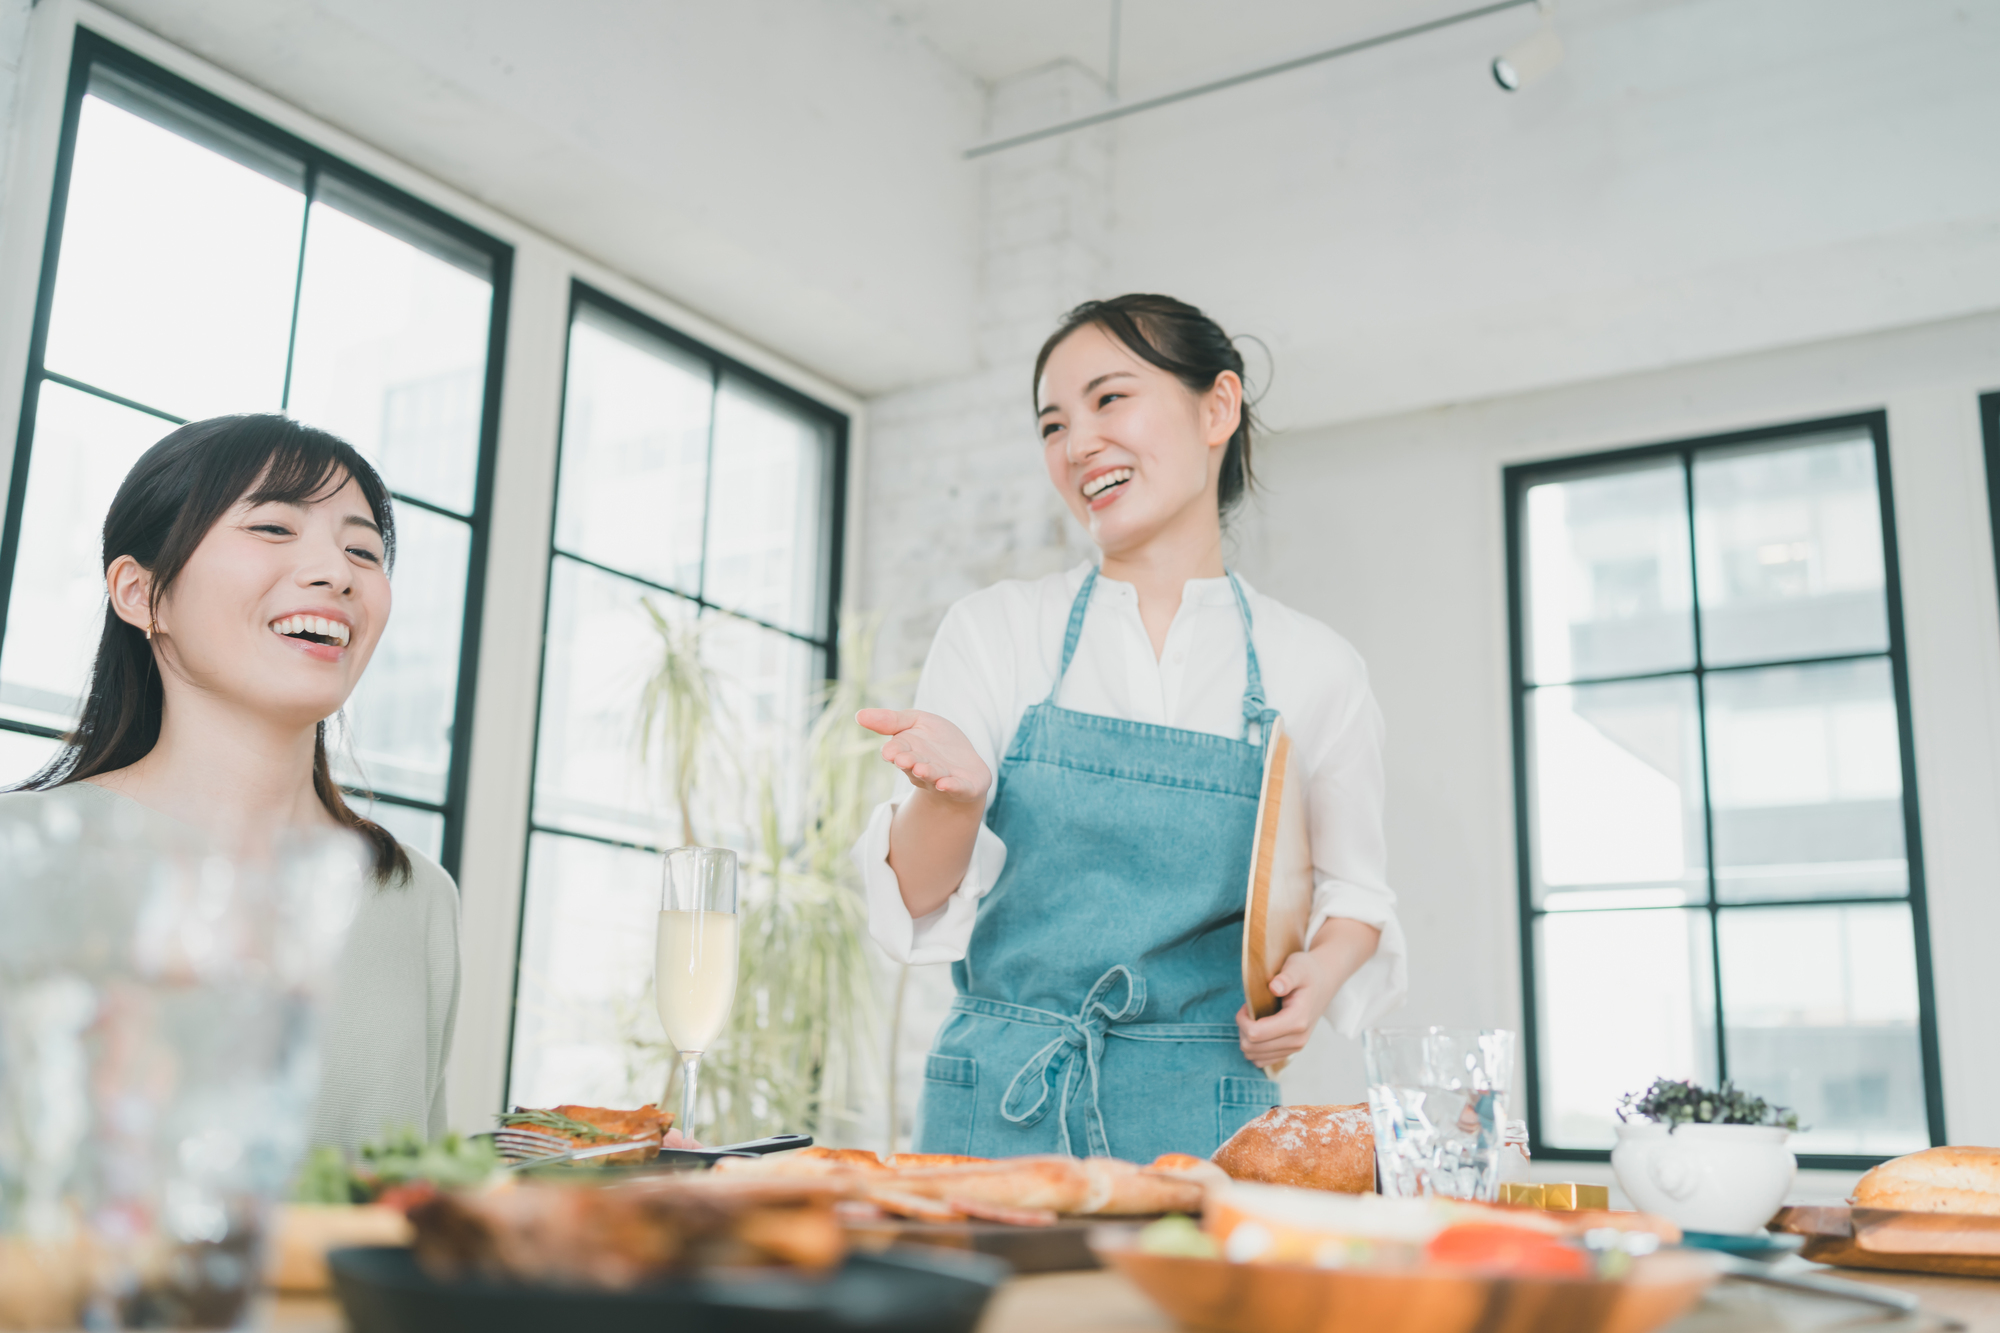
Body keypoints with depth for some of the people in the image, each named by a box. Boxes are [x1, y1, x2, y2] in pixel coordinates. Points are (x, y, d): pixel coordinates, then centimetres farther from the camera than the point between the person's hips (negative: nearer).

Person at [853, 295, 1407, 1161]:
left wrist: (1321, 971, -6)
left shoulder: (1314, 668, 1)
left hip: (1204, 1118, 0)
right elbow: (915, 894, -2)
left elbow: (1354, 891, 15)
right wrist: (954, 791, -23)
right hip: (997, 1105, 0)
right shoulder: (996, 628, 1)